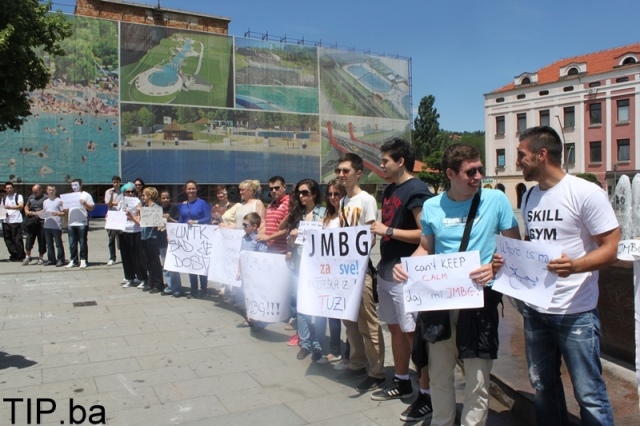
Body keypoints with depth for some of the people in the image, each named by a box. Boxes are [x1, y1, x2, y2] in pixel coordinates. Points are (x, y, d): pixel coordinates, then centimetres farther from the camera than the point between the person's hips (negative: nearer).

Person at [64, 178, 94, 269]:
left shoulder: (86, 195, 4)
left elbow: (92, 208, -2)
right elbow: (67, 210, 20)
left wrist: (84, 203, -17)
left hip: (82, 223, -5)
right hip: (71, 223, 5)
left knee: (83, 243, -1)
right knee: (72, 244, 6)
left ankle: (83, 260, 6)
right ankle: (73, 261, 13)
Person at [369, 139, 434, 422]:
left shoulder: (417, 191, -14)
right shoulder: (390, 190, 14)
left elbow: (425, 234, -20)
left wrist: (388, 231, -19)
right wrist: (375, 228, 5)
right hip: (387, 267, 10)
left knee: (415, 332, -3)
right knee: (395, 327, 17)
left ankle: (427, 396, 10)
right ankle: (402, 382, 32)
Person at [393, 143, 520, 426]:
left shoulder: (495, 200, -6)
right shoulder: (431, 207, 2)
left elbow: (515, 245, -2)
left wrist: (495, 266, -21)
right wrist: (405, 266, -7)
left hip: (479, 298, -2)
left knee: (478, 380, 5)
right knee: (438, 375, 17)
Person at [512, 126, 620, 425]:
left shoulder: (586, 193, -12)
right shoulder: (529, 196, 10)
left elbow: (610, 249, -13)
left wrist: (575, 266, -31)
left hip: (575, 312, -6)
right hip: (534, 309, 7)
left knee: (589, 394, 3)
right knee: (543, 386, 18)